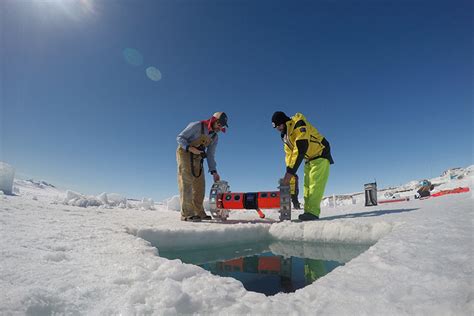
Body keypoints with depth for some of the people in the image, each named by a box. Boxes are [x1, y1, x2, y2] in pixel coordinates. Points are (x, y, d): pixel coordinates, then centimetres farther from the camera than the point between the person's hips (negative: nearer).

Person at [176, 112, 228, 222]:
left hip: (197, 159, 7)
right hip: (185, 153, -7)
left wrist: (213, 171, -2)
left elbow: (210, 155, 7)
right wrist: (190, 148, -29)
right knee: (186, 182, -14)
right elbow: (180, 138, -12)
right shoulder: (197, 126, -15)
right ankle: (186, 214, -15)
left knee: (199, 185, 4)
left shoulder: (215, 137, 4)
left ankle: (198, 212, 12)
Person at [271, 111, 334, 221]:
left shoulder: (299, 124, -26)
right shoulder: (285, 136, 3)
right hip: (310, 158, 9)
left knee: (315, 183, -19)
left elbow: (300, 150, -34)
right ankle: (308, 211, 5)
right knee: (307, 184, 3)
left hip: (321, 154, -9)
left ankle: (313, 212, -22)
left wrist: (291, 172, -35)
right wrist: (289, 172, -8)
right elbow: (289, 154, 2)